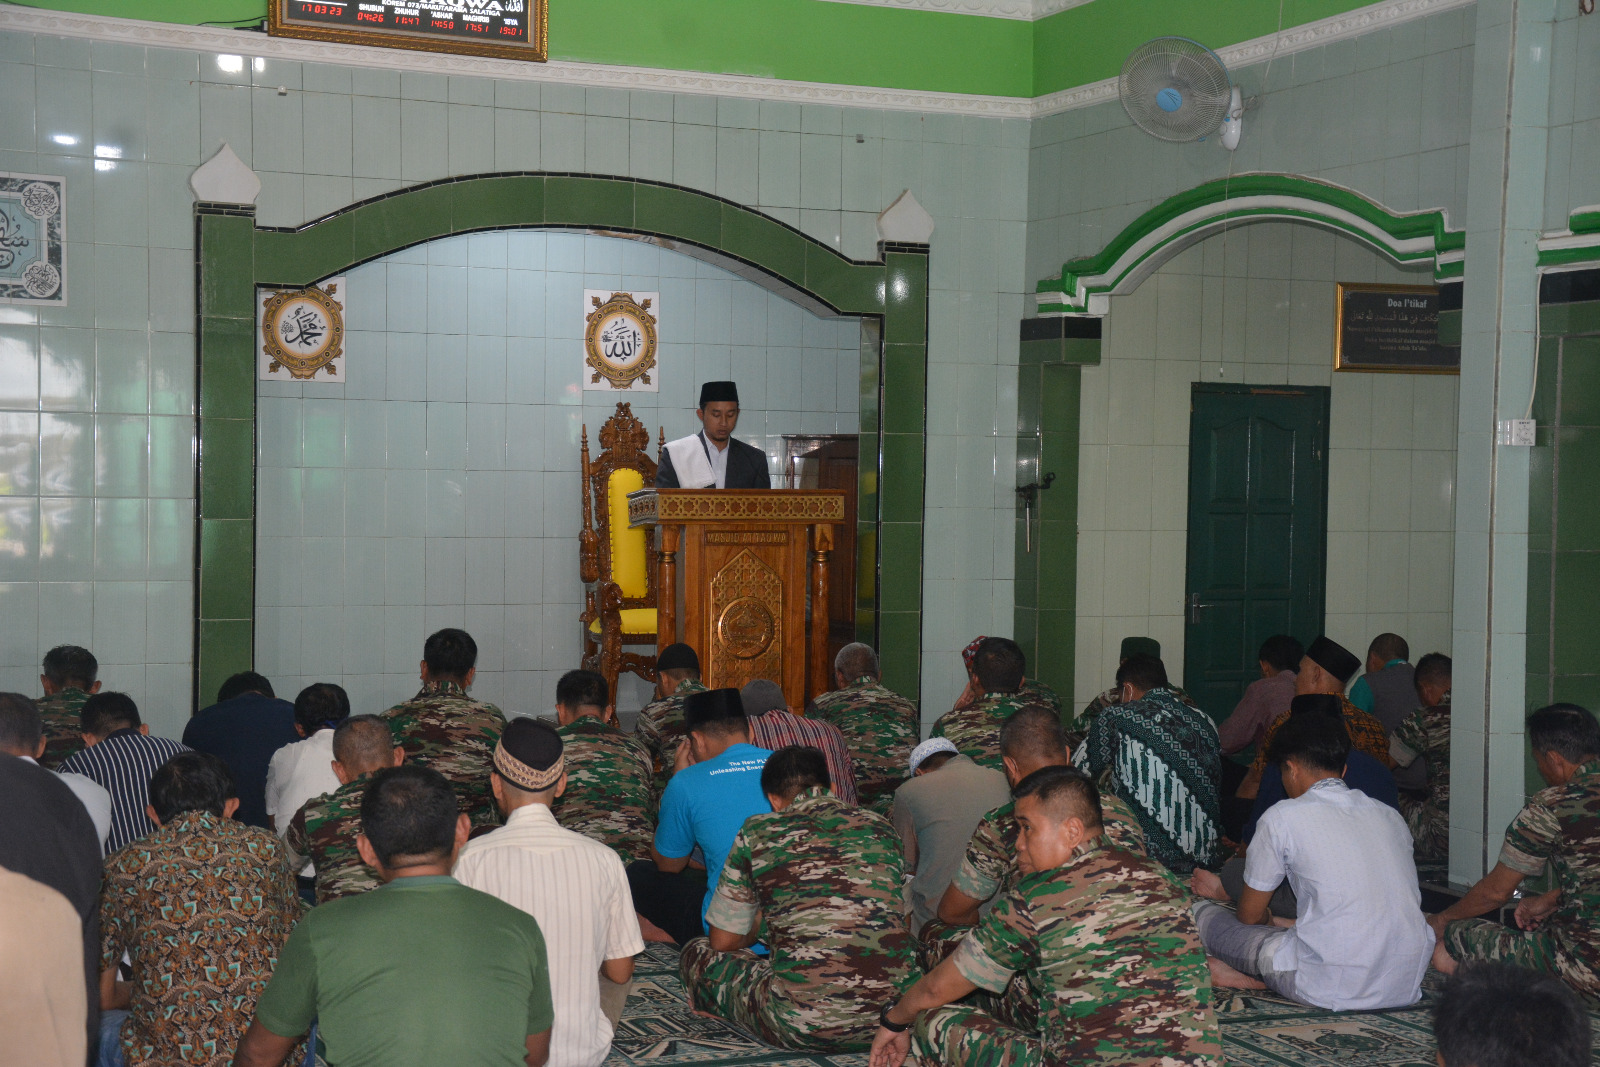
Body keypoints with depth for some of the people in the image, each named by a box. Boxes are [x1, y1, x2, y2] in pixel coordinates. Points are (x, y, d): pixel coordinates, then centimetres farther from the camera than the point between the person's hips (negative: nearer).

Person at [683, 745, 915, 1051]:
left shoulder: (757, 833, 6)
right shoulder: (877, 825, 15)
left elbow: (723, 942, 15)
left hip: (804, 1026, -4)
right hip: (896, 1016, 4)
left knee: (698, 954, 19)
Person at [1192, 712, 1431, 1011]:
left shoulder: (1284, 817, -2)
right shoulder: (1390, 816, 14)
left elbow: (1250, 915, 9)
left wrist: (1269, 923, 34)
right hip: (1408, 986, 5)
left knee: (1200, 912, 11)